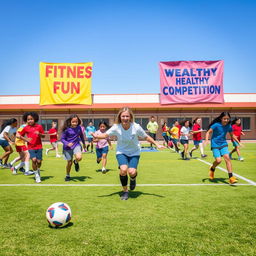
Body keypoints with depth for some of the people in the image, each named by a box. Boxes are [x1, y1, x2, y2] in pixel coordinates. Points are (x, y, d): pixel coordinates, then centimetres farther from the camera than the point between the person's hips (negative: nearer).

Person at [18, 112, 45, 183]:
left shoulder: (39, 126, 1)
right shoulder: (26, 128, 2)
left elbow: (43, 136, 6)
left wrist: (39, 134, -15)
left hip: (39, 147, 1)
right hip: (31, 147, -1)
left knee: (39, 161, -1)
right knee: (34, 160, -17)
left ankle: (38, 170, 35)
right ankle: (36, 175, 3)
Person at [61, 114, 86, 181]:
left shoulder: (79, 128, -2)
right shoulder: (67, 129, -13)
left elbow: (81, 135, 17)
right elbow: (62, 139, -9)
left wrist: (84, 143, 28)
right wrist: (67, 143, -27)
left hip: (76, 145, 2)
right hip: (68, 147, -2)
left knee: (79, 157, -26)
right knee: (69, 162, 5)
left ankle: (76, 162, 12)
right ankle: (67, 176, 31)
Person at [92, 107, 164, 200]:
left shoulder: (136, 127, -18)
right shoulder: (116, 127, -16)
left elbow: (146, 137, -6)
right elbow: (106, 135, -18)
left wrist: (157, 144, -5)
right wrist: (97, 136, -37)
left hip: (134, 153, 0)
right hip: (121, 152, 0)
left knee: (132, 172, -22)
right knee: (123, 169, -25)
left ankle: (133, 179, 20)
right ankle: (125, 191, 2)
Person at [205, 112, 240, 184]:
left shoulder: (229, 126, 0)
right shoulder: (216, 125, -14)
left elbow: (232, 135, 17)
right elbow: (208, 132, -11)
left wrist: (238, 143, 17)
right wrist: (206, 140, -28)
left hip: (223, 144, 4)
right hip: (215, 145, -3)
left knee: (227, 158, -16)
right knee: (218, 160, -16)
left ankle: (231, 177, -13)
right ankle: (212, 169, 19)